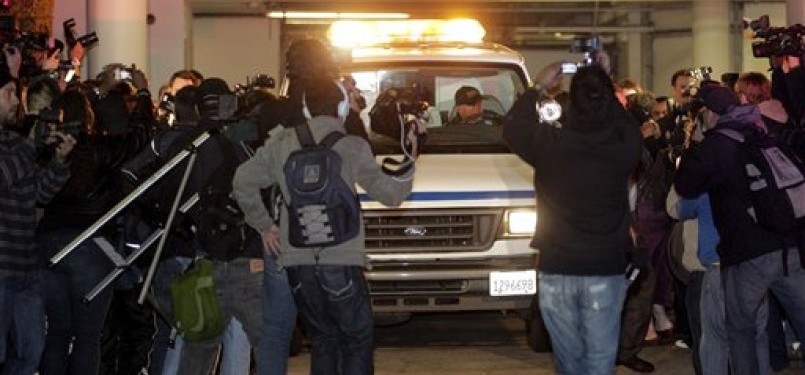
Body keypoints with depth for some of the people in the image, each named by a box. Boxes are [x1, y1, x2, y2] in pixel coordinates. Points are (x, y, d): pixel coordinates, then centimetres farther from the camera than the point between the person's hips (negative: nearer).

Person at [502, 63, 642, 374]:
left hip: (556, 269, 0)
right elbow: (628, 124, 16)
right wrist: (604, 84, 19)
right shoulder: (623, 144, -9)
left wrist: (540, 86, 17)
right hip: (606, 270, 0)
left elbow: (512, 126, 10)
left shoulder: (549, 142, -11)